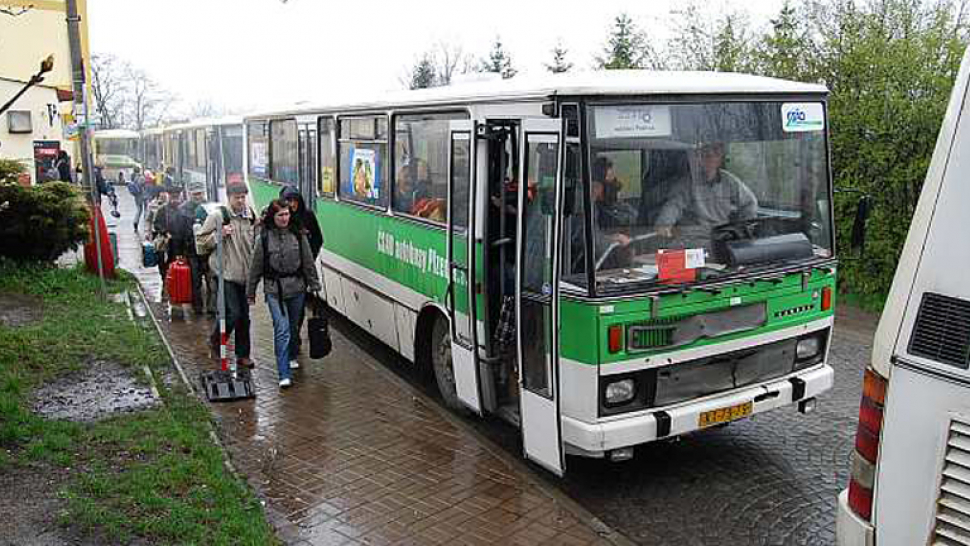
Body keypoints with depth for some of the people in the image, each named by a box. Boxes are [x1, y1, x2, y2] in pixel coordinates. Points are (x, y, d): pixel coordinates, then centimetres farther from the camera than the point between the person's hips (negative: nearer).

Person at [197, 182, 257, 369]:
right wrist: (219, 234, -16)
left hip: (245, 274, 5)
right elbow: (200, 240, -4)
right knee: (233, 313, -9)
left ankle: (243, 354, 21)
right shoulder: (217, 216, -7)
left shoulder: (250, 215, 9)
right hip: (225, 273, -5)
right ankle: (215, 342, 18)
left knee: (244, 316, 10)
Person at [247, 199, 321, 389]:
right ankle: (284, 374, -10)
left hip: (297, 288, 3)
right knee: (282, 329, -11)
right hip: (274, 290, -3)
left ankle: (291, 357, 43)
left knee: (293, 326, 18)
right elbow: (256, 267, 3)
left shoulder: (298, 235, 1)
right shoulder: (264, 238, -4)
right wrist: (250, 292, 6)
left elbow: (308, 262, 7)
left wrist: (314, 285, 7)